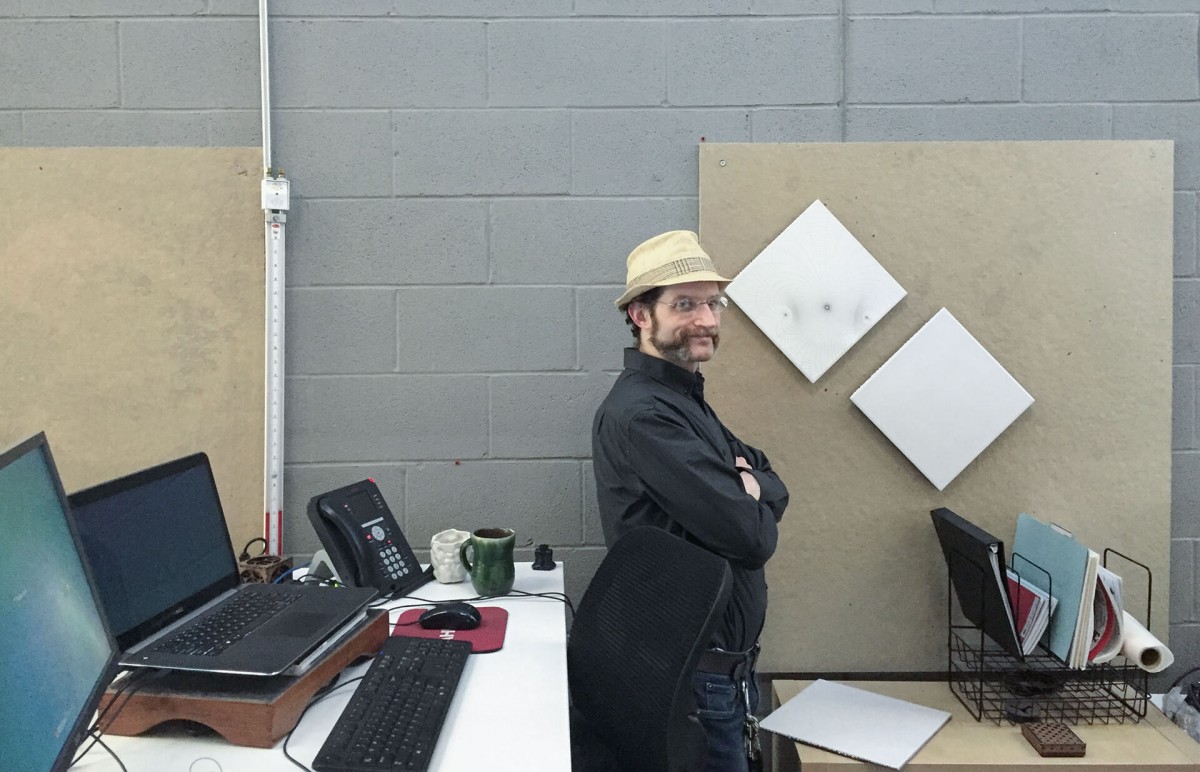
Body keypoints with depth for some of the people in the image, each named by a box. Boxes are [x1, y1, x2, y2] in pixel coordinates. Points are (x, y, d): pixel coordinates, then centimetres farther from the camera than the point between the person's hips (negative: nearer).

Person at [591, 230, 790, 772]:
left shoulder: (684, 398, 10)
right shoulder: (641, 413, -24)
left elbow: (773, 482, 9)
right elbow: (751, 536, -27)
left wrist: (751, 486, -14)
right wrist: (752, 506, -4)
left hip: (725, 658, 10)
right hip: (694, 671, -10)